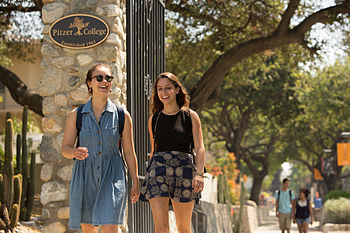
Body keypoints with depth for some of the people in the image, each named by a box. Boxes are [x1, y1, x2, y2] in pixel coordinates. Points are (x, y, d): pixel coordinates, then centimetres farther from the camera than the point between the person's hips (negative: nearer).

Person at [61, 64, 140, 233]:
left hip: (112, 176, -1)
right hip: (85, 175, 2)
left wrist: (135, 181, 5)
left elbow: (129, 151, 6)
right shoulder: (76, 115, 3)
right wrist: (75, 153, -19)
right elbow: (65, 148, 3)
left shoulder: (122, 116, 2)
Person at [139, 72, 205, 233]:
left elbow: (199, 148, -2)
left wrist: (199, 173, -16)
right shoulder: (154, 119, 11)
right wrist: (149, 175, 19)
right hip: (158, 170, 1)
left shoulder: (190, 116, 4)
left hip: (184, 170, -1)